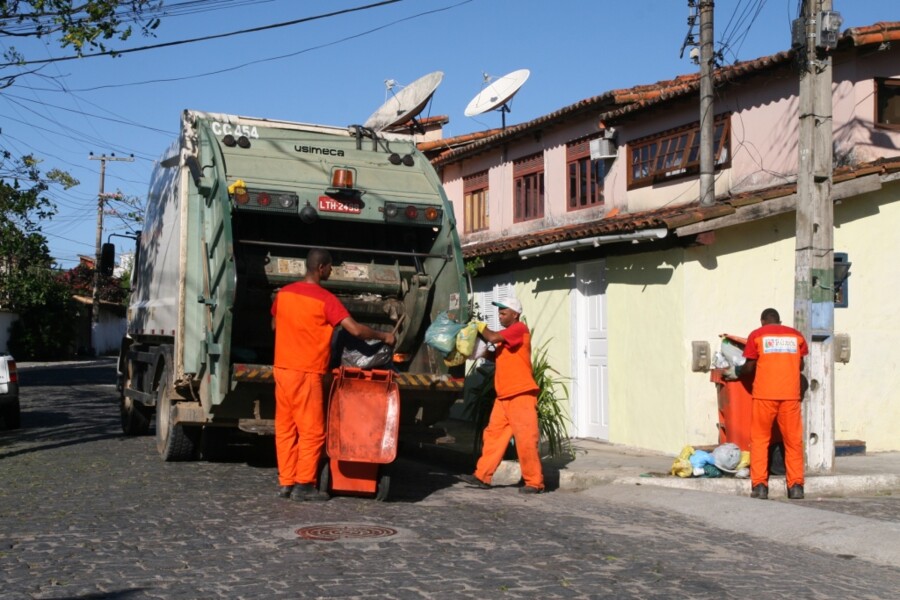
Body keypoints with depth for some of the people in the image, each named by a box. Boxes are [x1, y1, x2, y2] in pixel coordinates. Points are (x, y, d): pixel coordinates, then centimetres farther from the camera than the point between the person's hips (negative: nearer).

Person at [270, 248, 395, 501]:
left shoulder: (284, 293, 7)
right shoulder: (326, 300, -13)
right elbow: (355, 329, -18)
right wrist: (384, 336, -3)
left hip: (282, 368, 7)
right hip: (307, 372, -7)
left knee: (285, 428, 10)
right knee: (311, 430, 0)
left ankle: (285, 482, 13)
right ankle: (303, 485, -1)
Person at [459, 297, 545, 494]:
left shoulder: (519, 328, -8)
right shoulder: (507, 335, 22)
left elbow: (493, 338, -17)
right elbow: (498, 354, 23)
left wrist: (481, 327, 0)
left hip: (521, 395, -9)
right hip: (504, 396, 9)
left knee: (525, 438, -7)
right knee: (493, 434, 7)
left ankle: (535, 482, -1)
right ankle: (482, 476, 10)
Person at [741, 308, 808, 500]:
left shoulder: (756, 335, 5)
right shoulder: (796, 335, 12)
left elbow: (749, 368, 2)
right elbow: (800, 366, 15)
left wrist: (740, 370, 23)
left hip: (764, 394, -2)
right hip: (790, 394, 2)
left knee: (759, 439, 6)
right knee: (793, 440, 9)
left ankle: (759, 485, 1)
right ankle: (796, 485, 7)